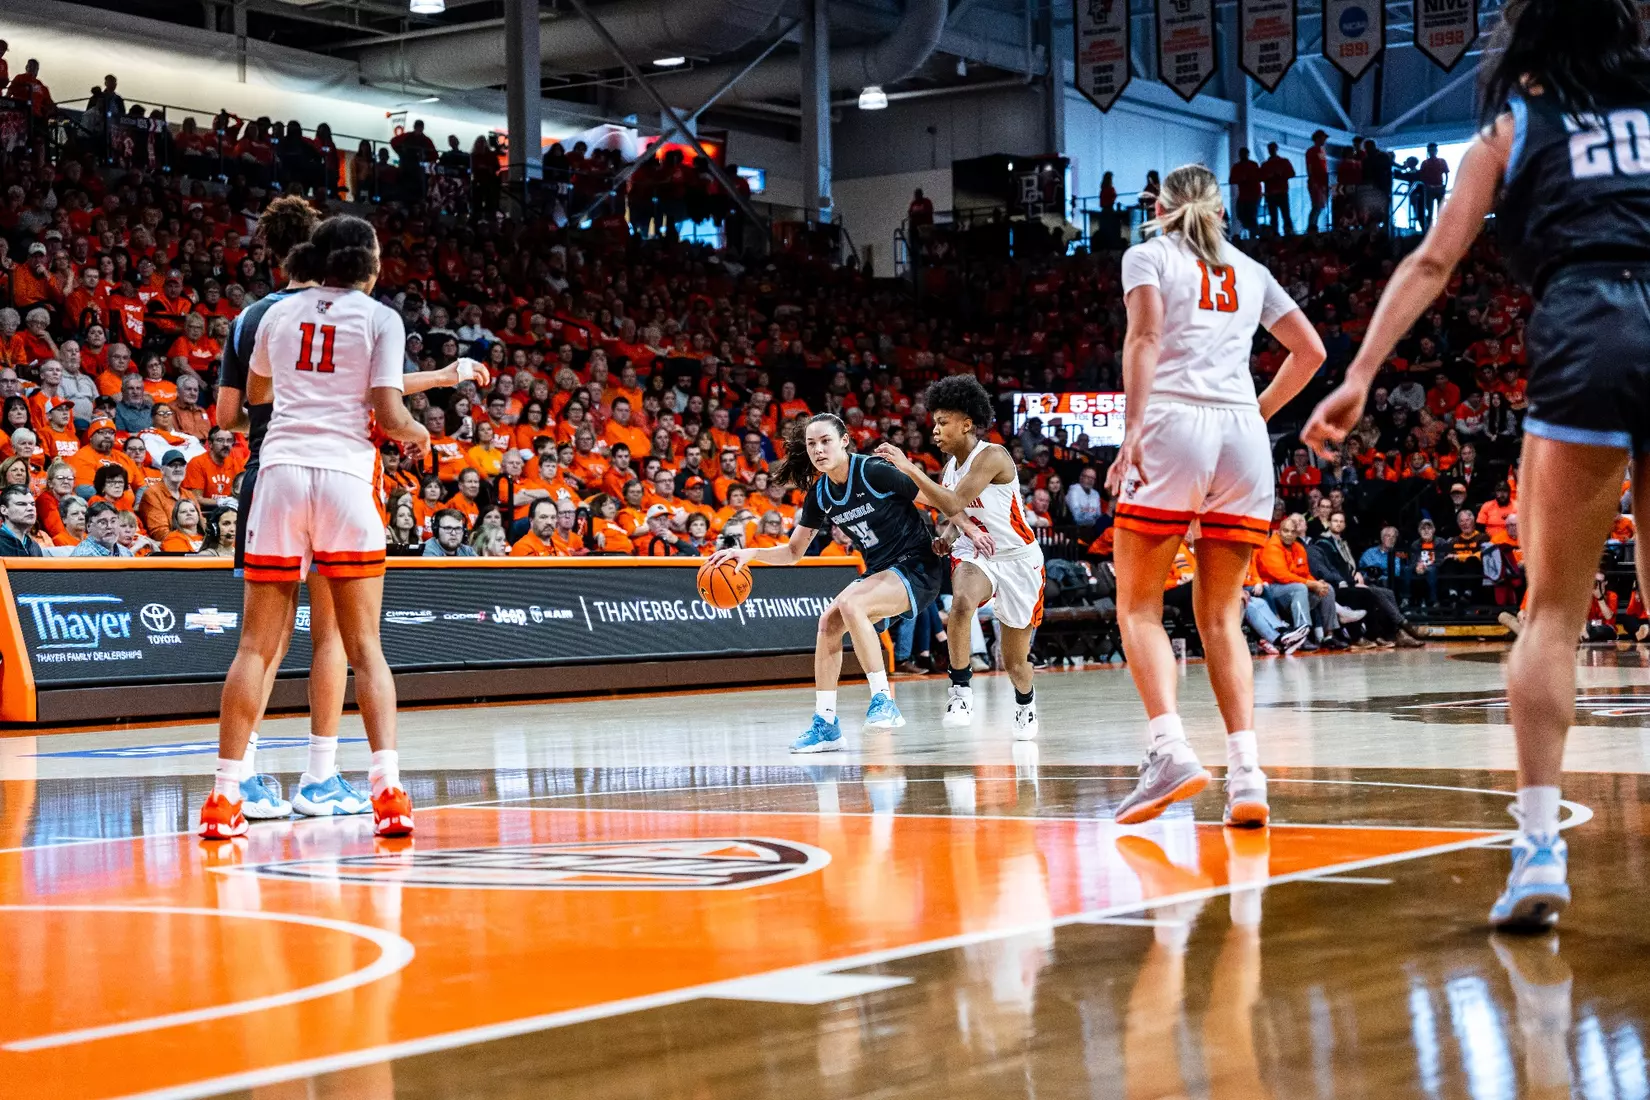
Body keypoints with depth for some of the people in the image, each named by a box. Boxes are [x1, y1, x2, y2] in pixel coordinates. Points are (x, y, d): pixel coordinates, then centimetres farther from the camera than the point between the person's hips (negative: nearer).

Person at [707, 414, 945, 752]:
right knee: (829, 622, -6)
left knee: (850, 604, -28)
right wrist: (749, 553, -5)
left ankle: (884, 702, -23)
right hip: (878, 571, 8)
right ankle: (825, 724, 2)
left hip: (916, 568, -8)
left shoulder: (875, 472, -18)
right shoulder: (819, 494, 4)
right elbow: (794, 552, 10)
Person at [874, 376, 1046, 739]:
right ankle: (961, 690, -23)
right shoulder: (951, 465, 2)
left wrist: (910, 468, -30)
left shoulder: (992, 456, -22)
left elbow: (955, 503, -31)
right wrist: (948, 536, -4)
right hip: (974, 553, 5)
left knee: (1015, 661, 8)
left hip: (1017, 559, -4)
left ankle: (1025, 702, 41)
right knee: (961, 601, -34)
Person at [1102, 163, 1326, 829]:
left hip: (1173, 423, -4)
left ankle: (1171, 749, -20)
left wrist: (1133, 429, -11)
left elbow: (1146, 336, -5)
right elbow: (1311, 351, 23)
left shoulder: (1148, 255, 11)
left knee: (1138, 605, 1)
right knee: (1221, 613, 8)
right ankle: (1246, 772, -5)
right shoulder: (1248, 271, 23)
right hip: (1242, 434, 4)